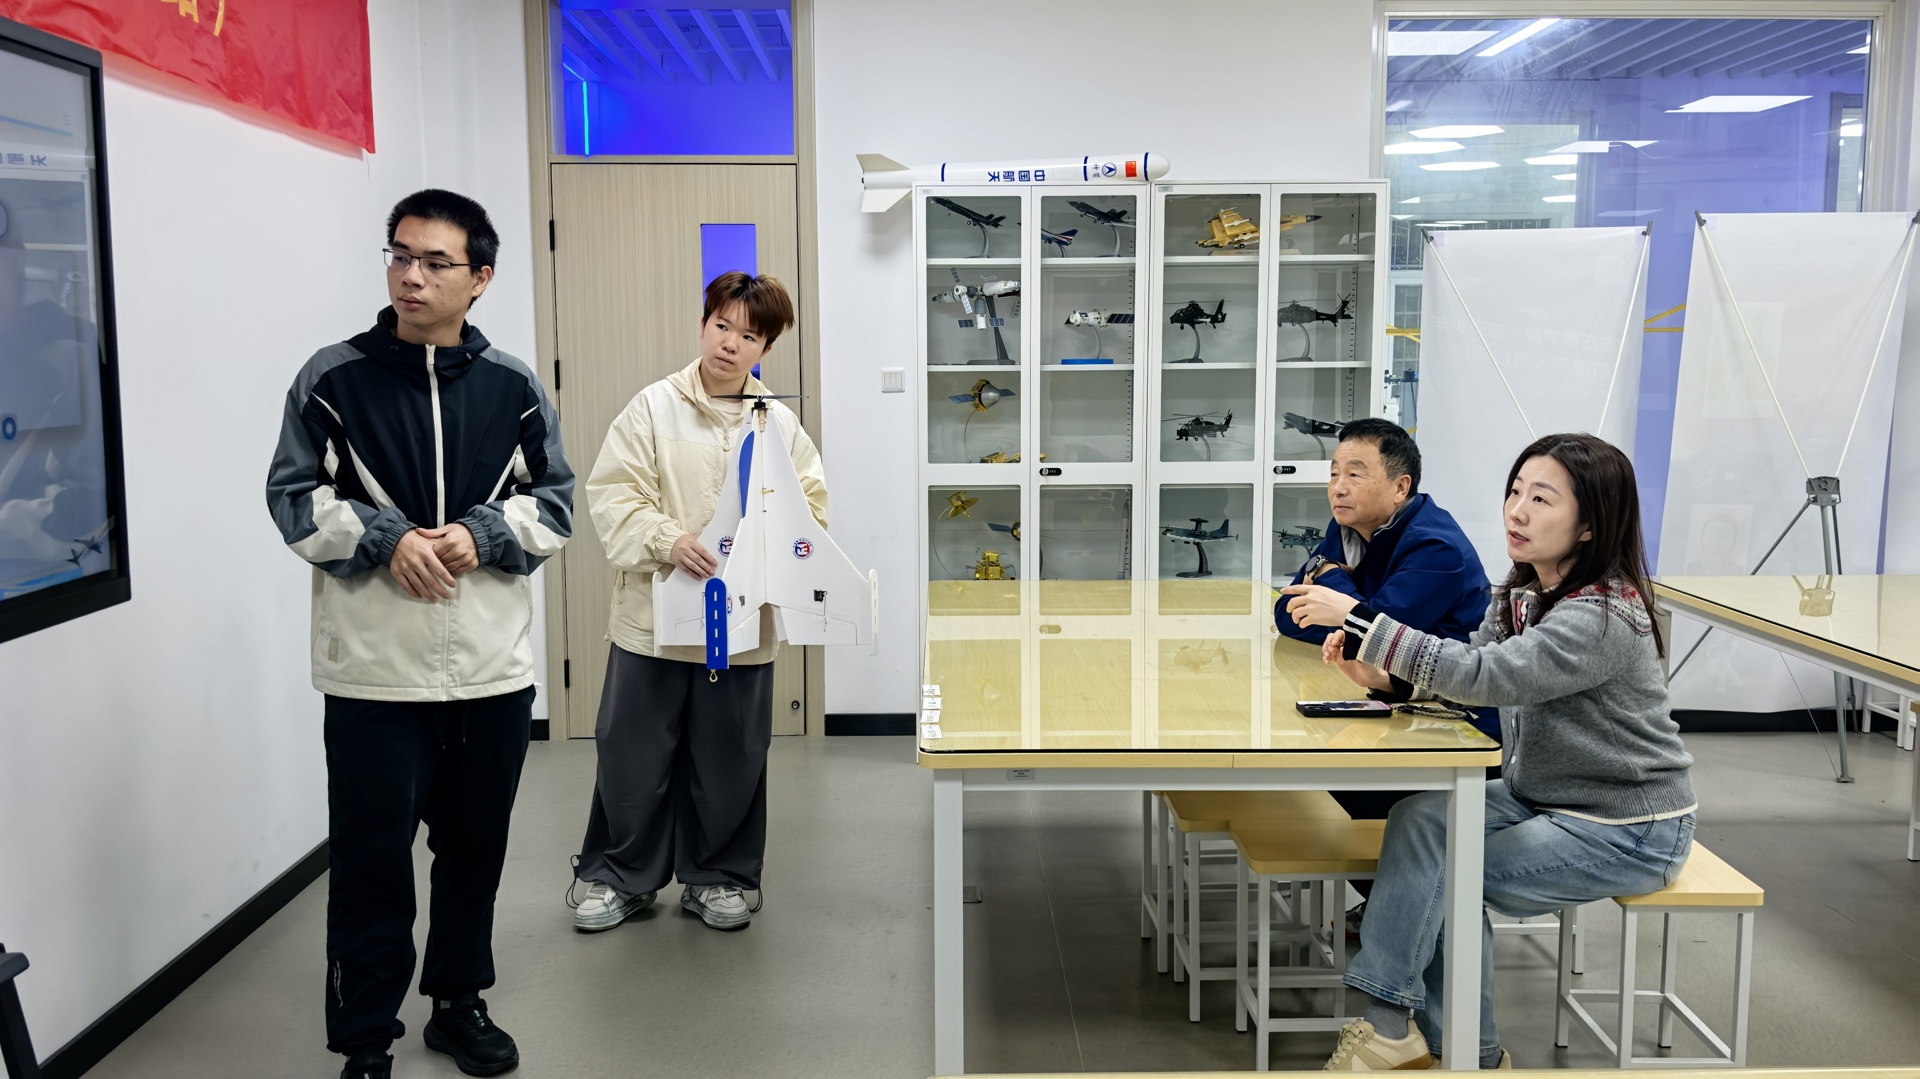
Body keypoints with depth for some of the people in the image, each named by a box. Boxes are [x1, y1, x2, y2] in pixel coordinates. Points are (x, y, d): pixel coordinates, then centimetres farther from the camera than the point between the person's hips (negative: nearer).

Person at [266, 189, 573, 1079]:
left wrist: (481, 534, -14)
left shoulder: (513, 386, 3)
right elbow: (296, 499, -1)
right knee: (372, 858, 5)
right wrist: (387, 539, -17)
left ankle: (459, 1004, 36)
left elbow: (555, 504, 4)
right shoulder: (332, 378, -2)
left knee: (475, 845, 16)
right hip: (374, 666, -2)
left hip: (493, 664, 2)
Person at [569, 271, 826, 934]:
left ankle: (716, 877, 30)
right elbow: (613, 494, -7)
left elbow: (811, 506, 7)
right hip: (654, 615, -2)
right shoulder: (654, 406, -3)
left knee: (730, 760, 12)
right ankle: (620, 876, 27)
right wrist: (666, 539, -23)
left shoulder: (781, 423, 5)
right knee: (633, 754, 8)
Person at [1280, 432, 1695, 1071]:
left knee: (1449, 872, -18)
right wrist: (1385, 676, -17)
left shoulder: (1603, 617, -27)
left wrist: (1358, 618, -39)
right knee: (1422, 819, -14)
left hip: (1629, 829, -8)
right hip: (1545, 796, 8)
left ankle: (1394, 1029, 1)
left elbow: (1486, 676, -37)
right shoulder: (1523, 592, 2)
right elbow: (1472, 662, 5)